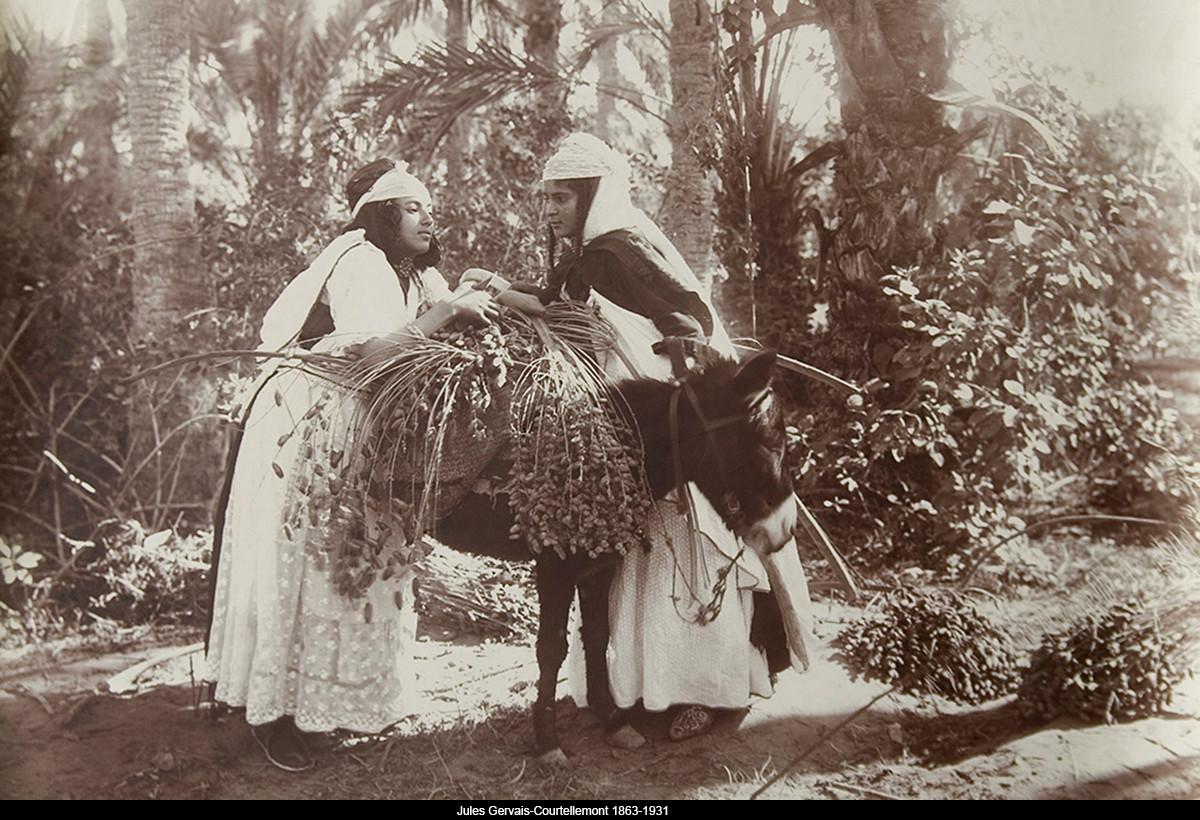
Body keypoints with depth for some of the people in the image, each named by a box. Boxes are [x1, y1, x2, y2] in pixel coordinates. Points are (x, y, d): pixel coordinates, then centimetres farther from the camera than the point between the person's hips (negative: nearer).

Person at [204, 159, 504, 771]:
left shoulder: (419, 276, 10)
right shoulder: (358, 262, -16)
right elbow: (372, 347, -31)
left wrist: (482, 302, -15)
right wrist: (451, 308, -30)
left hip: (359, 435, 8)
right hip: (304, 427, -8)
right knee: (297, 561, -3)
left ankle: (353, 695, 25)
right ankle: (272, 709, 7)